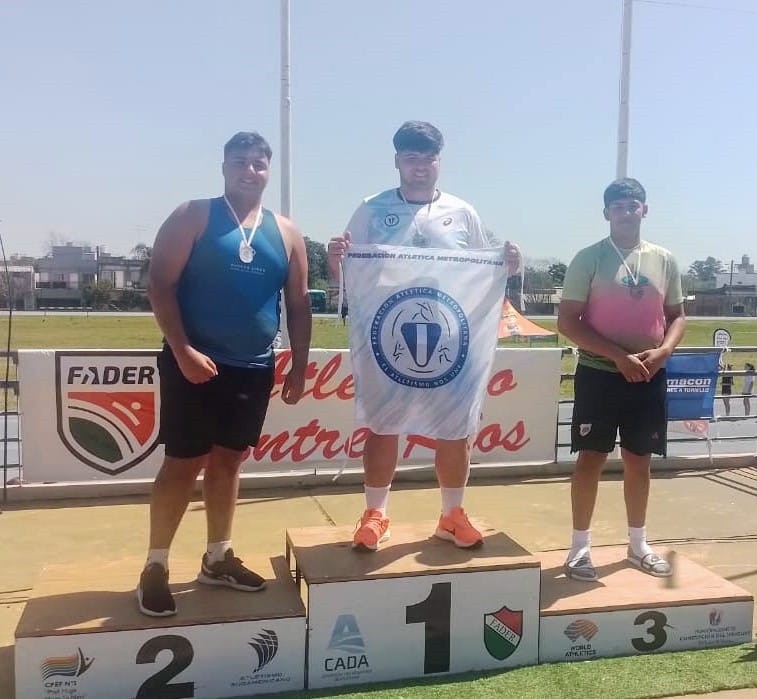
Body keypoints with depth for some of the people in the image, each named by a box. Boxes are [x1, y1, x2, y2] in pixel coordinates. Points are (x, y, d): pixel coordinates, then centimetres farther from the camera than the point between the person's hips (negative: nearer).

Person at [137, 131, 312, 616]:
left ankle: (218, 557, 26)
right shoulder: (193, 217, -2)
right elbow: (161, 285, -9)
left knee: (229, 460, 13)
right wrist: (182, 350, -17)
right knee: (184, 463, -2)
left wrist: (299, 367, 7)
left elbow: (299, 304, 11)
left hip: (254, 368, 4)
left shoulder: (286, 232, 9)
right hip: (195, 363, -4)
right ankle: (156, 566, 12)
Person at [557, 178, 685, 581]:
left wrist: (663, 351, -9)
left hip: (649, 377, 4)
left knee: (639, 460, 13)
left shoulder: (664, 260, 7)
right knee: (591, 458, 0)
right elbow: (567, 322, -10)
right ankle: (580, 548, 12)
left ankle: (638, 544, 29)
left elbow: (677, 316, 12)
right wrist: (619, 356, -17)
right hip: (599, 374, -4)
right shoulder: (589, 259, -5)